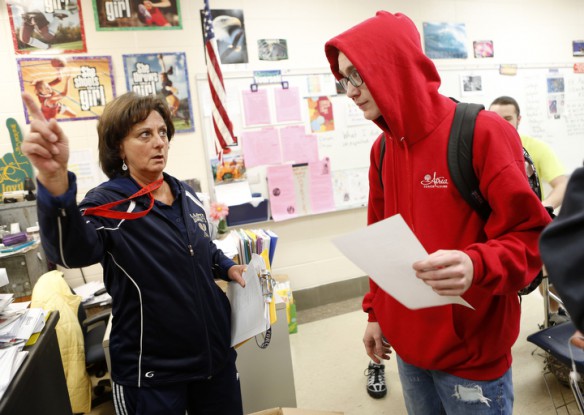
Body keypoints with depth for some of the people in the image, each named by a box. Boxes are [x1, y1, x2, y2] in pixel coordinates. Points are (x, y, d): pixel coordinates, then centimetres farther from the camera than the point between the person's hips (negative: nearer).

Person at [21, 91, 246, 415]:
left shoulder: (185, 194, 3)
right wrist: (54, 181, -54)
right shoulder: (108, 203, -15)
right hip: (153, 371, -5)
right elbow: (72, 251, -38)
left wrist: (227, 268, 2)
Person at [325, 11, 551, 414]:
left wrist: (476, 266, -34)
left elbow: (532, 237, -15)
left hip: (472, 354, -5)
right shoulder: (382, 149, 3)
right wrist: (375, 311, 11)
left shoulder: (483, 133, -15)